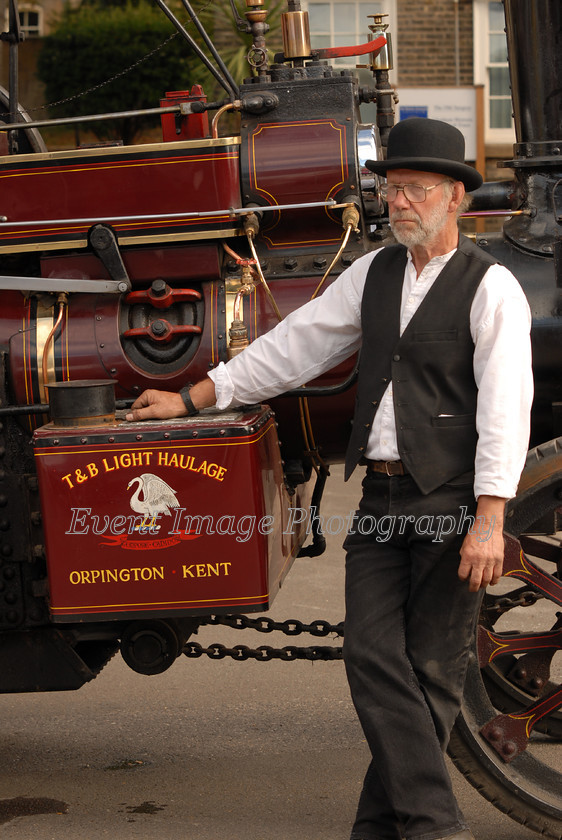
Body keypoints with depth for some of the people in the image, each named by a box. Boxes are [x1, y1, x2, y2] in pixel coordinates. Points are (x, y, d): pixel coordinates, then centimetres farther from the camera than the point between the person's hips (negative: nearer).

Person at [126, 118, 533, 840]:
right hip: (380, 499, 6)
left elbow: (505, 406, -13)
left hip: (452, 502, -5)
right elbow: (294, 345, 18)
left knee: (429, 670, -1)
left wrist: (489, 519, -21)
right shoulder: (373, 273, 13)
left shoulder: (490, 287, -6)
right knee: (372, 656, -4)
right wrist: (191, 398, 17)